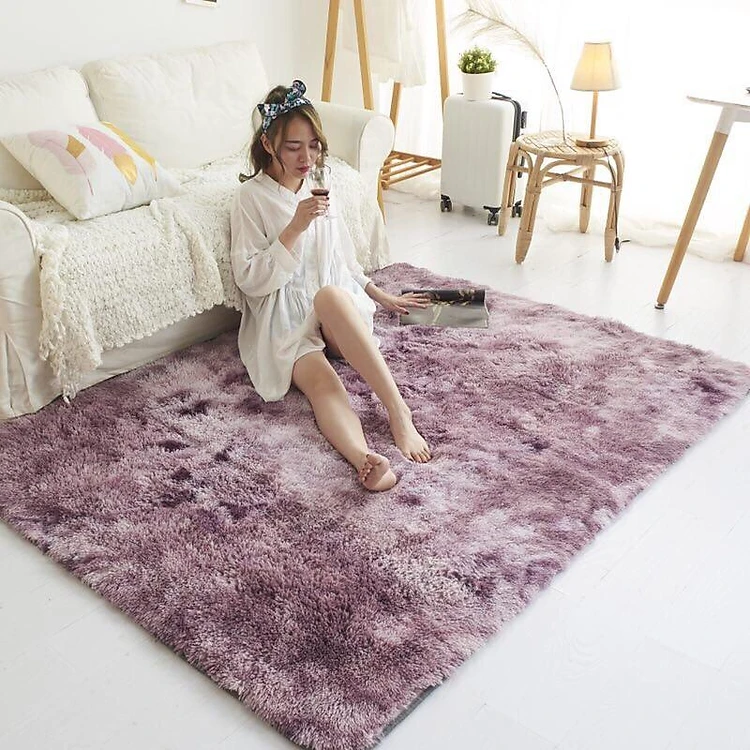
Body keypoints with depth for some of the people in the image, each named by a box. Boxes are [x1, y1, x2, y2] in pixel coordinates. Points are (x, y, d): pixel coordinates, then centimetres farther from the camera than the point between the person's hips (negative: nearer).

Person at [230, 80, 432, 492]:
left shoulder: (319, 187, 16)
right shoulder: (251, 198, -1)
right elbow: (250, 280, -9)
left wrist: (381, 296, 28)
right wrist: (295, 228, -16)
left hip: (337, 312, 3)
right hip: (283, 317, -3)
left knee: (330, 296, -37)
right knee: (322, 382, -36)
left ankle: (399, 412, -45)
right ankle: (365, 459, -63)